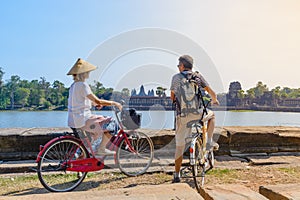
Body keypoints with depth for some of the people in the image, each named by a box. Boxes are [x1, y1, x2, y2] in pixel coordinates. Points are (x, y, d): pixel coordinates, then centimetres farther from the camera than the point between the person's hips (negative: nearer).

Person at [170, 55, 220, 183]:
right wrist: (214, 100, 33)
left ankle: (177, 175, 17)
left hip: (182, 116, 0)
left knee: (179, 146, 11)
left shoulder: (176, 77, 6)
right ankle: (209, 141, 24)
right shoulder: (198, 76, 8)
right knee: (211, 114, 34)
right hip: (198, 113, 0)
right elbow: (211, 92, 11)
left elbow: (172, 97, 12)